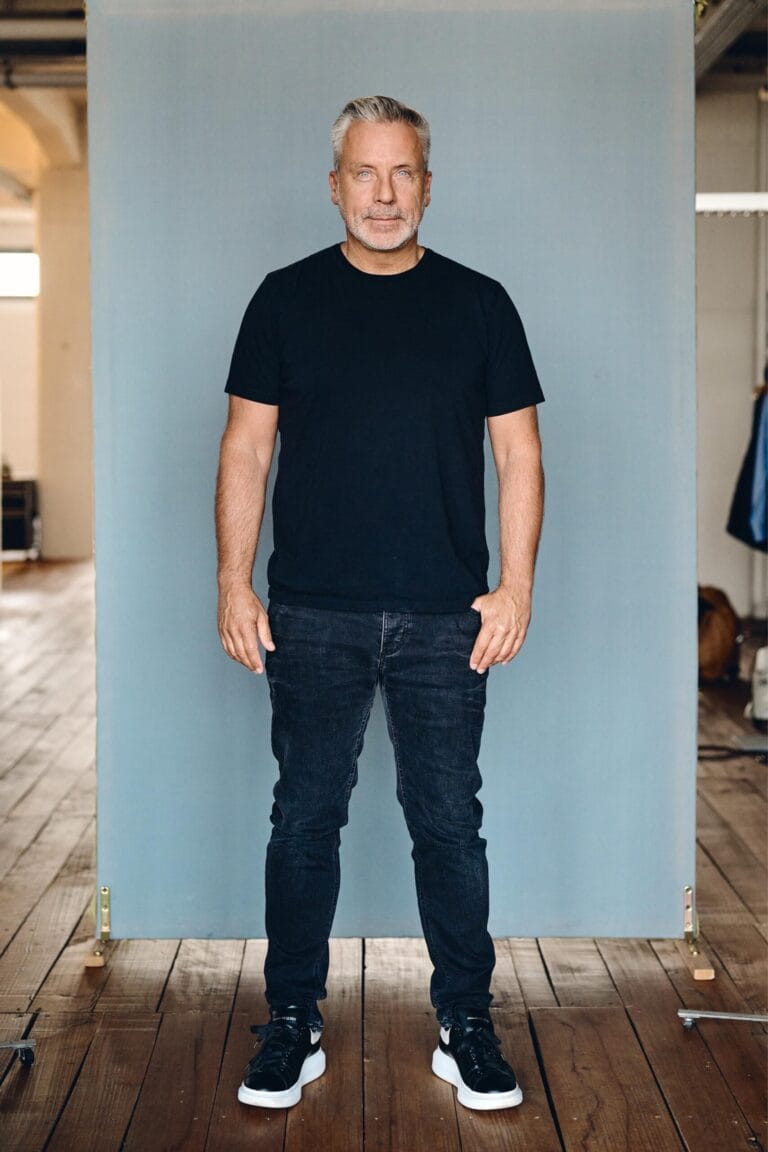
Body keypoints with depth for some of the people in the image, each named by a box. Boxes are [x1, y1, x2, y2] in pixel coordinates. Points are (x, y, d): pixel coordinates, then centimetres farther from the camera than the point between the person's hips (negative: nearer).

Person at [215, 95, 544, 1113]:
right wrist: (234, 585, -3)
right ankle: (292, 1026, 20)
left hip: (445, 618, 0)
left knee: (451, 824, 6)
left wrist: (516, 587, -4)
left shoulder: (478, 303, 6)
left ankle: (467, 1027, 20)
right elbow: (247, 448, 5)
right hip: (311, 617, 0)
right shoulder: (287, 299, 6)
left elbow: (519, 455, 5)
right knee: (305, 820, 7)